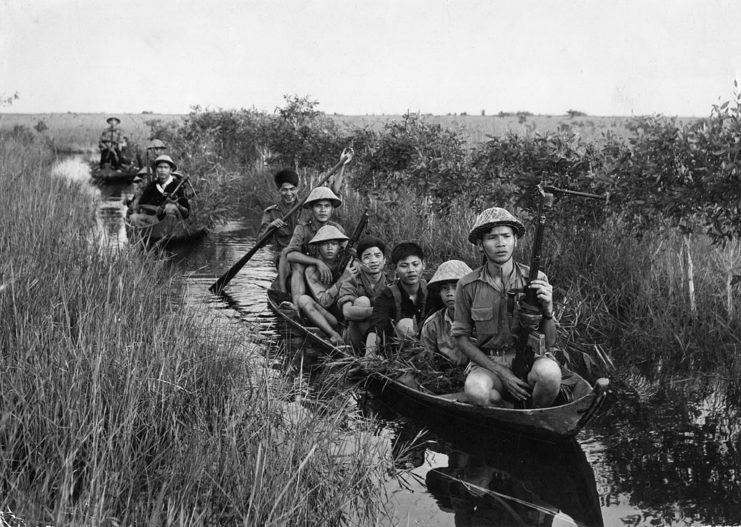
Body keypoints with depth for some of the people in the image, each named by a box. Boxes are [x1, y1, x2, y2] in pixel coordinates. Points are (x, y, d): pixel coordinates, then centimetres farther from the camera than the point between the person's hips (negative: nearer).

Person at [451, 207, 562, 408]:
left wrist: (548, 311, -22)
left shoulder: (535, 280, -4)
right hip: (487, 362, -1)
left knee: (549, 371, -34)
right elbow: (461, 337, 1)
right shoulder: (468, 285, -5)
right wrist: (501, 372, -10)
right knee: (475, 390, -35)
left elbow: (549, 342, 0)